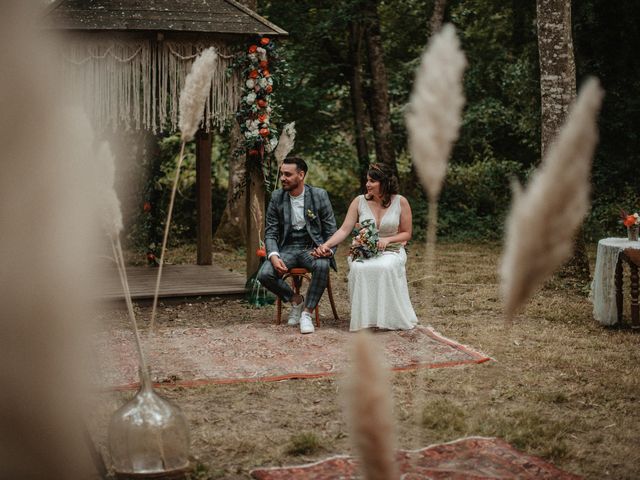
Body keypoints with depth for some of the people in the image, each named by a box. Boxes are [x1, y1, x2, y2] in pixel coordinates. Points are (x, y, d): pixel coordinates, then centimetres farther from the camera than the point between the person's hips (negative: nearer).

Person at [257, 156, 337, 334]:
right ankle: (295, 300, 4)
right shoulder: (277, 197, 0)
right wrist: (274, 256, -18)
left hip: (313, 248, -2)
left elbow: (331, 231, 0)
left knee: (322, 266, -36)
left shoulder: (319, 195, -4)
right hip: (287, 249, 2)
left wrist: (329, 250, -21)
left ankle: (307, 312, -19)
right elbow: (270, 233, 2)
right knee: (264, 274, -24)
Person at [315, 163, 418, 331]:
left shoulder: (400, 202, -1)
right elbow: (344, 230, -4)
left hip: (391, 250, -1)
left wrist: (387, 239, -13)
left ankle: (388, 317, -22)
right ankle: (364, 317, -23)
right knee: (359, 269, -35)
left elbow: (406, 234, 5)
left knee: (386, 268, -37)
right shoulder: (359, 201, 1)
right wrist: (326, 245, -20)